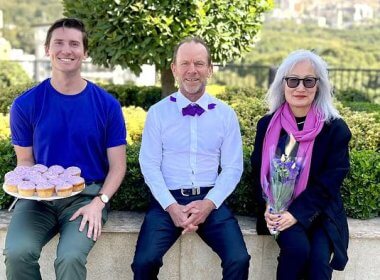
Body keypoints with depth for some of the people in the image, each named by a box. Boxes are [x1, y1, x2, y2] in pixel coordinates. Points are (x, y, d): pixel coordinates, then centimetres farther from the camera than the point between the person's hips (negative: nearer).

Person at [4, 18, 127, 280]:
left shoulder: (107, 104, -1)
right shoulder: (26, 104, 1)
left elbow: (117, 166, 3)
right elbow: (25, 160, 10)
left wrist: (99, 202, -14)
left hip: (87, 195, -1)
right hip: (40, 197, 2)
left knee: (70, 258, -28)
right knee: (17, 253, -26)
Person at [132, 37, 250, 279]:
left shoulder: (226, 114, 5)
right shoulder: (157, 112, 3)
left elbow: (233, 167, 4)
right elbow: (149, 164, -1)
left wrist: (209, 203, -11)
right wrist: (171, 206, -13)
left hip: (210, 201, 1)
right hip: (168, 200, 0)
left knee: (239, 260, -20)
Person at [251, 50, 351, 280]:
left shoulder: (336, 128, -5)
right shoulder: (267, 124, 3)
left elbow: (330, 181, -8)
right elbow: (258, 170, 6)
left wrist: (296, 213, -17)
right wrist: (268, 206, -11)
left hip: (320, 211, 0)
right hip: (279, 209, 1)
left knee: (319, 259, -24)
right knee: (298, 247, -27)